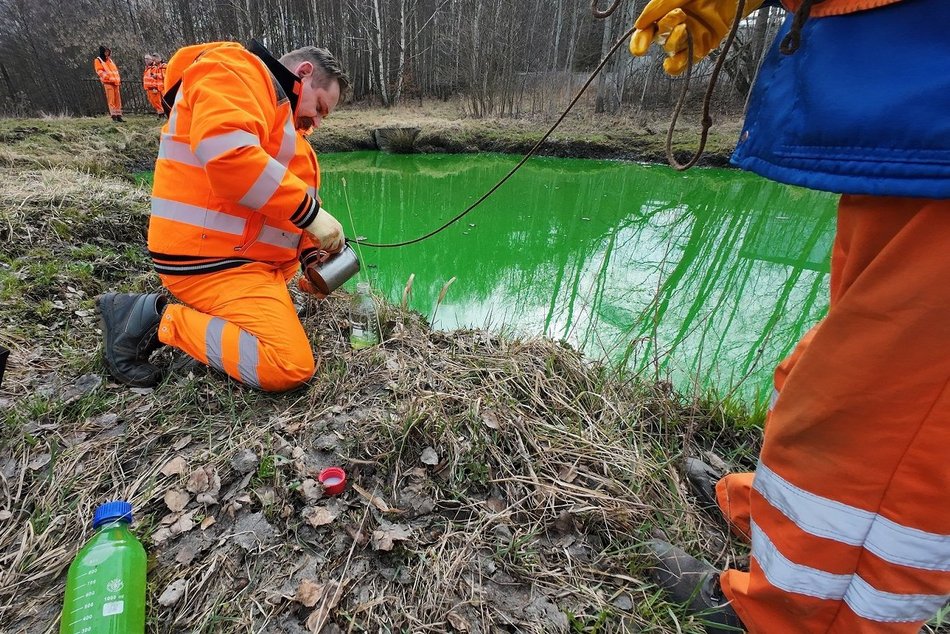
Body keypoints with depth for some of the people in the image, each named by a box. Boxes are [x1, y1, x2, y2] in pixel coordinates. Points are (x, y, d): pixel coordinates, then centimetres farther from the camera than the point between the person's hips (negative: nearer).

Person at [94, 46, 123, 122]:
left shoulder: (109, 60, 24)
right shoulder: (98, 60, 5)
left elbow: (115, 69, 26)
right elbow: (99, 71, -5)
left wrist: (118, 78, 10)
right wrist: (108, 77, -19)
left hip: (115, 82, 6)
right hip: (107, 82, -6)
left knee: (118, 99, 3)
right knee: (111, 100, -11)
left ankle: (119, 116, 5)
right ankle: (114, 116, -15)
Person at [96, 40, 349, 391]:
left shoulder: (283, 122, 24)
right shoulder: (236, 71, -5)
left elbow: (280, 208, 19)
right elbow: (226, 153, -26)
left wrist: (309, 253, 2)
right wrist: (310, 212, -21)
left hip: (246, 256, 11)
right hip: (211, 256, -11)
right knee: (290, 368, -21)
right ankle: (158, 320, -6)